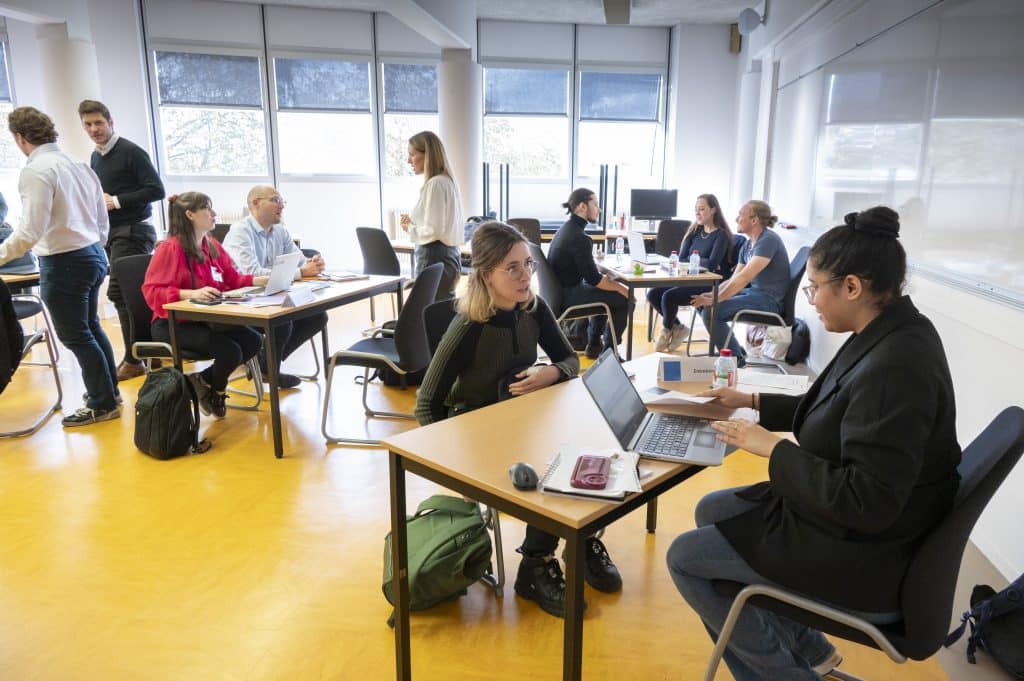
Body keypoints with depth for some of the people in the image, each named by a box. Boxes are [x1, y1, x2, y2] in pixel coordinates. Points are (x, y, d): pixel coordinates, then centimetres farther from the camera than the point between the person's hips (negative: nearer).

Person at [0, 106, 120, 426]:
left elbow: (30, 232, -21)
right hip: (93, 255, 8)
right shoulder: (79, 165, 8)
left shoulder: (35, 171, -16)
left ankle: (103, 404, 15)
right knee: (90, 327, 22)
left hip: (64, 263, -8)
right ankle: (109, 391, 33)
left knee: (75, 336, 5)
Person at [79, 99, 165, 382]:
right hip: (110, 233, 8)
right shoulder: (95, 157, 16)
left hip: (133, 231, -8)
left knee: (119, 291, -11)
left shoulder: (131, 152, -8)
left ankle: (133, 359, -3)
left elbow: (156, 190, -15)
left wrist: (116, 201, -16)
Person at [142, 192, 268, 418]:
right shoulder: (170, 248, -13)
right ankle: (214, 390, 10)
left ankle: (205, 379, 8)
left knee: (254, 341, -14)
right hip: (173, 324, -7)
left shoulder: (212, 246, 10)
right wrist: (192, 293, -32)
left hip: (206, 319, 8)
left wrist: (261, 280, -1)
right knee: (230, 351, -25)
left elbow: (233, 279, 15)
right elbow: (152, 291, -19)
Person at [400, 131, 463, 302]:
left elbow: (434, 231, -19)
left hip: (435, 257, -10)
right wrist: (414, 222, 9)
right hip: (447, 254, 10)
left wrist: (410, 228, -3)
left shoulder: (435, 184, -15)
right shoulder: (445, 180, 16)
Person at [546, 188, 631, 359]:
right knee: (625, 299, -5)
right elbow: (593, 279, -21)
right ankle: (609, 350, 9)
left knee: (607, 292, 28)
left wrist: (609, 280, 9)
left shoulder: (566, 228, 8)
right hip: (568, 296, -10)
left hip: (560, 290, 10)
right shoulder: (579, 238, -22)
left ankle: (594, 345, 32)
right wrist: (621, 288, -8)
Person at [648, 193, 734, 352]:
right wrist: (702, 262, -10)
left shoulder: (721, 235, -6)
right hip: (690, 279, 7)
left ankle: (667, 331, 4)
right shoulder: (695, 231, 14)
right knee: (653, 294, -12)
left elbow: (712, 264, -18)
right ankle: (677, 327, 8)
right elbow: (681, 259, 6)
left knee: (669, 296, -26)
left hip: (709, 284, -7)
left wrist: (692, 259, -4)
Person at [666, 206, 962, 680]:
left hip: (862, 554, -10)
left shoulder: (895, 366, -31)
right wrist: (752, 402, 13)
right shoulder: (888, 334, -1)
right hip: (853, 513, 10)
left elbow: (866, 502, -31)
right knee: (709, 512, 18)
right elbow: (833, 411, 15)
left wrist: (772, 448, -22)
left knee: (684, 556, -3)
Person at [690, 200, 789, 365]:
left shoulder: (768, 240, -17)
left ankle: (735, 358, -5)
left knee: (711, 312, -22)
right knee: (702, 302, 8)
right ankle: (734, 349, 14)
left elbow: (744, 277, -25)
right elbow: (734, 279, 12)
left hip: (769, 300, -10)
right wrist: (712, 294, -5)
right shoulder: (748, 244, 11)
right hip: (753, 292, 10)